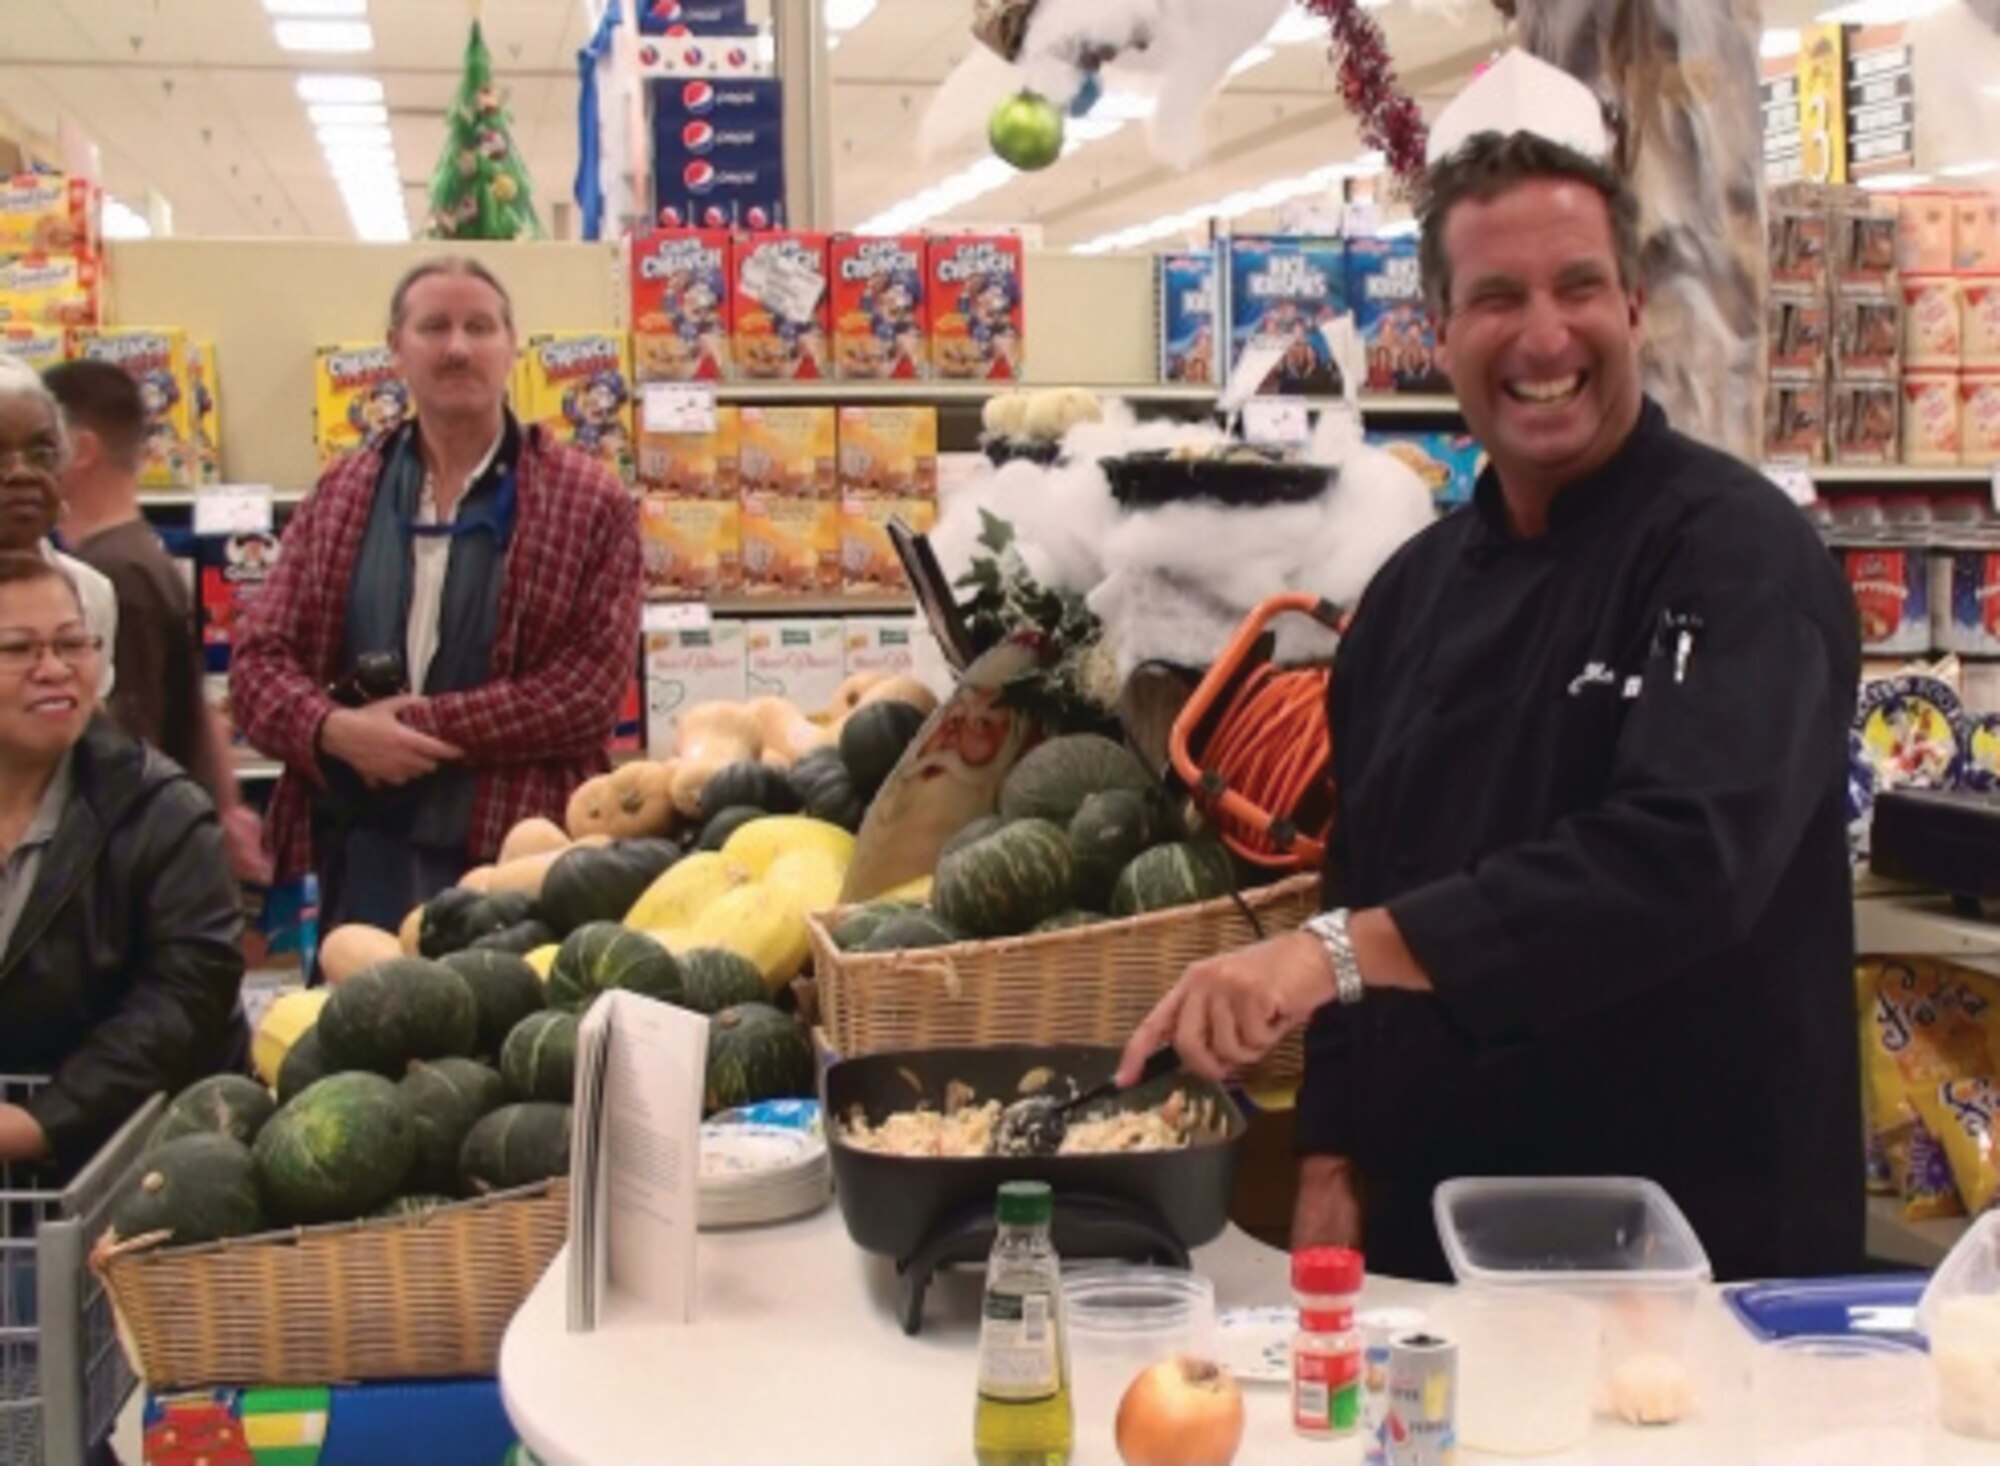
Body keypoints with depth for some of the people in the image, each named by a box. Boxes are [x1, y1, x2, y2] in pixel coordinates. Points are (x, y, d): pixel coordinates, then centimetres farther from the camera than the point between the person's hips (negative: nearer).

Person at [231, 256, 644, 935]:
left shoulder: (590, 504, 2)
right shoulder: (339, 497, 13)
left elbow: (589, 686, -8)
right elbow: (259, 658, 9)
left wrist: (420, 722, -13)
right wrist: (337, 731, -13)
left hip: (517, 855, -3)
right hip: (359, 853, 3)